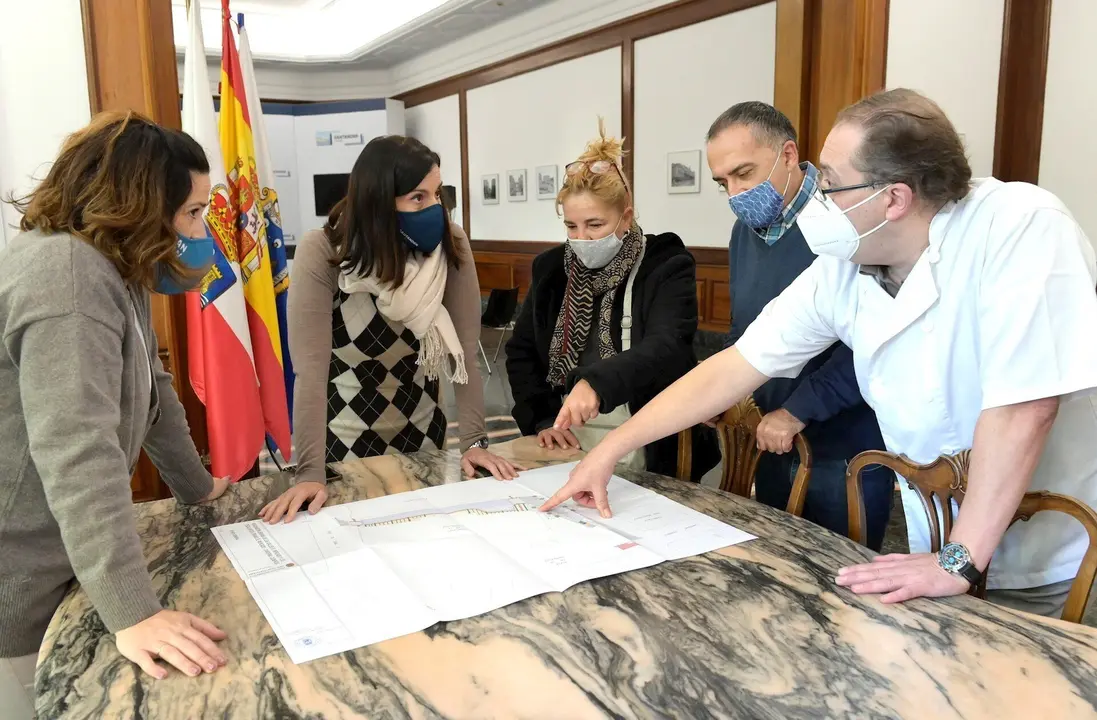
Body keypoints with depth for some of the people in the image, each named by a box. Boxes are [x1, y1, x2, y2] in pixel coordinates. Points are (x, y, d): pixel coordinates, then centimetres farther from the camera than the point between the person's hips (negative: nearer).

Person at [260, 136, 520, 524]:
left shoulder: (450, 245, -15)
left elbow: (464, 349, -16)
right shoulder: (321, 254, -23)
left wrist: (474, 440, -22)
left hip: (421, 428, 3)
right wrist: (311, 472, -34)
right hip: (343, 436, -3)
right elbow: (311, 367, -28)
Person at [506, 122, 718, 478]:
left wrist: (597, 383, -41)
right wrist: (543, 419, -3)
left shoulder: (667, 267, -8)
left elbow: (667, 347, -24)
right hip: (569, 448, 3)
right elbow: (520, 351, 11)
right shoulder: (552, 268, 5)